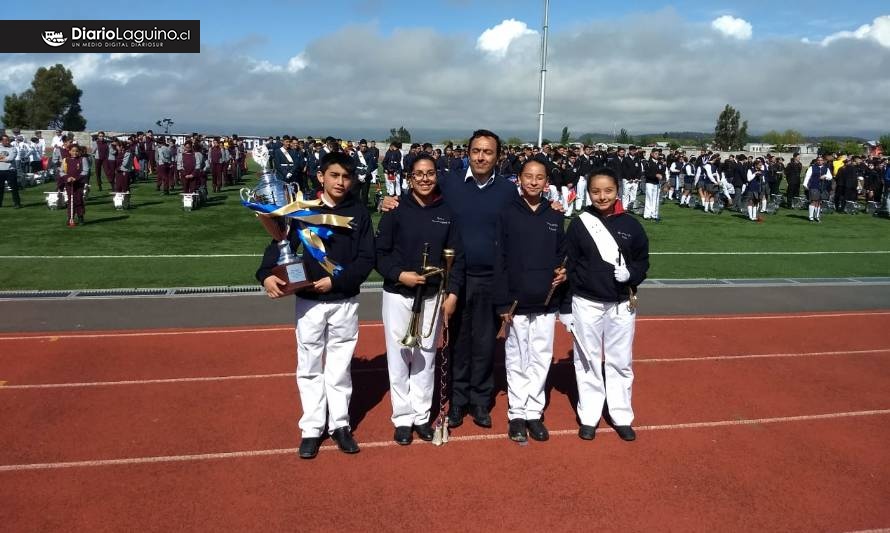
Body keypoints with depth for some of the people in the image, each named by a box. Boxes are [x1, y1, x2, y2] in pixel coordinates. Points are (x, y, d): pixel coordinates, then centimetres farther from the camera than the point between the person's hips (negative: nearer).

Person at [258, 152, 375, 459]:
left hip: (345, 301, 0)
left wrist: (336, 280, -17)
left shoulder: (359, 214, 0)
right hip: (308, 301, 0)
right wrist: (267, 274, -28)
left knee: (339, 366, 11)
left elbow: (366, 259, -4)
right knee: (309, 366, 8)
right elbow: (281, 244, -9)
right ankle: (312, 429, 20)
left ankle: (340, 424, 24)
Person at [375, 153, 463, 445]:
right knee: (399, 357, 4)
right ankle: (402, 418, 17)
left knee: (426, 357, 10)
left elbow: (457, 256, 3)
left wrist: (452, 293, -4)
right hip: (398, 295, -2)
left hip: (433, 296, 2)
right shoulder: (396, 210, -5)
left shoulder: (447, 212, 1)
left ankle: (422, 416, 23)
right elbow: (380, 252, -3)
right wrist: (399, 275, -17)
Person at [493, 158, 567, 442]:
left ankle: (534, 413, 20)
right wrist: (502, 303, -10)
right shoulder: (507, 215, -3)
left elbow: (562, 253, 16)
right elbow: (499, 261, -6)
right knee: (517, 361, 6)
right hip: (516, 303, -3)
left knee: (541, 359, 8)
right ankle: (517, 414, 18)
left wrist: (563, 272, -7)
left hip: (546, 303, 3)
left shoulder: (555, 217, 7)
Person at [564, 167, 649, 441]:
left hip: (622, 305, 1)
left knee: (621, 362, 10)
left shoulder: (631, 225, 0)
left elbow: (642, 261, 8)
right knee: (588, 361, 8)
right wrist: (565, 306, -2)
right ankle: (588, 417, 21)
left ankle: (621, 417, 23)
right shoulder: (579, 224, -2)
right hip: (586, 304, -1)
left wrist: (631, 275, -15)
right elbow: (568, 265, -1)